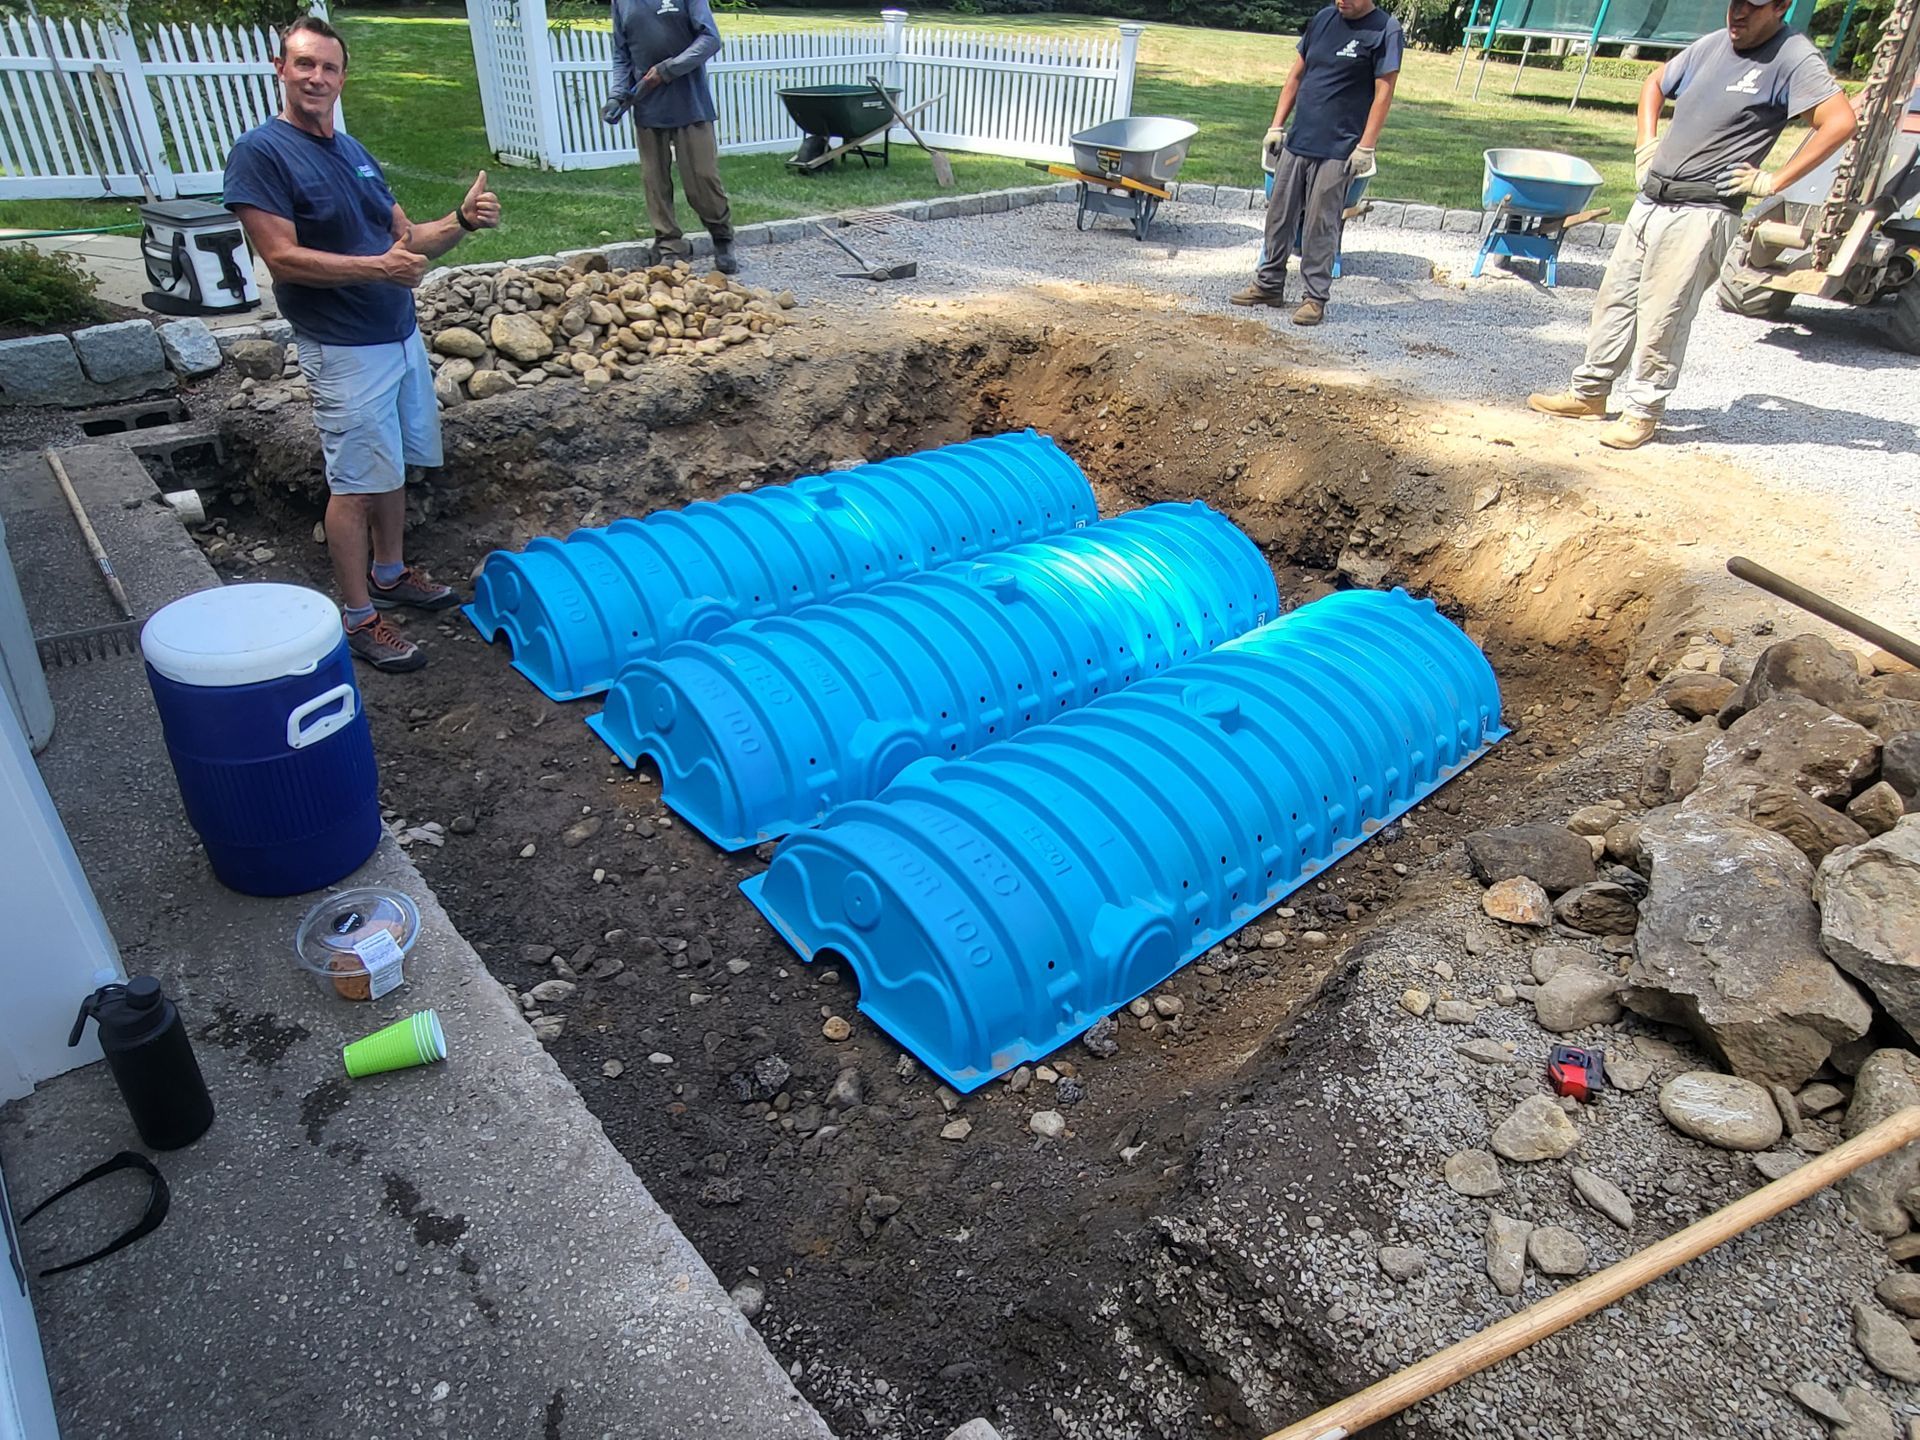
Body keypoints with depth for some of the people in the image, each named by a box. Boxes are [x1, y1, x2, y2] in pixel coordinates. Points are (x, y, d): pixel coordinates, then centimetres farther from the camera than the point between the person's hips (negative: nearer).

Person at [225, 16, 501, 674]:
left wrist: (462, 220, -8)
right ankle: (359, 617, 6)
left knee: (394, 467, 16)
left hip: (401, 334, 8)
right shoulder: (261, 151, -12)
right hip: (342, 348, -7)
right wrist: (375, 266, -30)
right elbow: (281, 256, -19)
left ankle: (388, 572, 34)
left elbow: (407, 237, 11)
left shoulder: (352, 150, 12)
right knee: (355, 483, -4)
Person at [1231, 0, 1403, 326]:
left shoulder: (1385, 30, -6)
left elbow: (1383, 94, -8)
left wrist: (1366, 147, -14)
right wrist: (1276, 126, 9)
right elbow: (1296, 75, 14)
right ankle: (1269, 284, 23)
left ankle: (1316, 298, 5)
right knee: (1279, 215, 10)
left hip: (1337, 150, -6)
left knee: (1321, 225, -4)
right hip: (1296, 140, 6)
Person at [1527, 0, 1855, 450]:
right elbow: (1656, 83, 30)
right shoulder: (1712, 45, 12)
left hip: (1701, 213, -7)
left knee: (1662, 317, -6)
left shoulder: (1792, 57, -7)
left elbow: (1840, 122, -16)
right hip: (1651, 200, 7)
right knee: (1616, 298, 11)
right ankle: (1590, 392, 21)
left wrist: (1773, 181, -16)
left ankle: (1642, 412, 4)